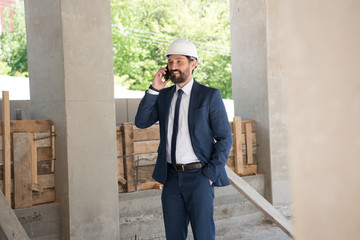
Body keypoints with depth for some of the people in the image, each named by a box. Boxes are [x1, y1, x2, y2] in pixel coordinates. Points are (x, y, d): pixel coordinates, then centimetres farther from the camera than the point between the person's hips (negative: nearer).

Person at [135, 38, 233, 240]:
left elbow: (225, 138, -5)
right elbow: (141, 122, 0)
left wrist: (210, 175, -12)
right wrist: (154, 89, -7)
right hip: (172, 177, 5)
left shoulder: (210, 96, -4)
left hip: (198, 177, -4)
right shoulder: (164, 96, 11)